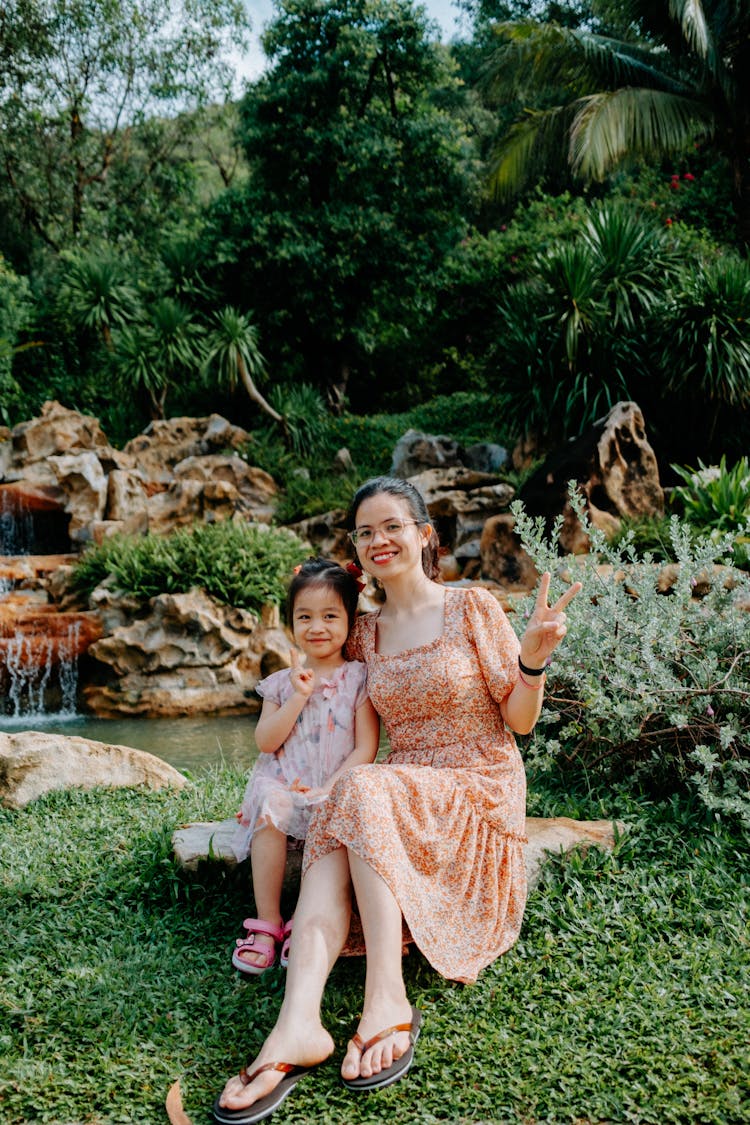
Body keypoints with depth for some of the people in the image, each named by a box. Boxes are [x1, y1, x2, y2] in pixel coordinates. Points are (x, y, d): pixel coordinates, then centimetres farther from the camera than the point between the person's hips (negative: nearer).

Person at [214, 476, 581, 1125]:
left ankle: (388, 1000, -36)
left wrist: (534, 658, -21)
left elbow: (519, 721, -3)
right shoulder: (364, 634, 10)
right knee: (331, 830, -29)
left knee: (360, 790, -32)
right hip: (400, 794, 4)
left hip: (479, 794, -4)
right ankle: (298, 1025, -46)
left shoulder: (474, 608, -2)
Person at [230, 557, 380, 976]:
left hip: (339, 788, -2)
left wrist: (331, 789, -15)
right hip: (285, 783, 2)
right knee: (269, 811, -30)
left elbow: (365, 748, -4)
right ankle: (268, 923, -21)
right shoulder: (283, 682, 12)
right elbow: (266, 741, 2)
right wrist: (299, 696, -7)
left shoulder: (359, 679, 2)